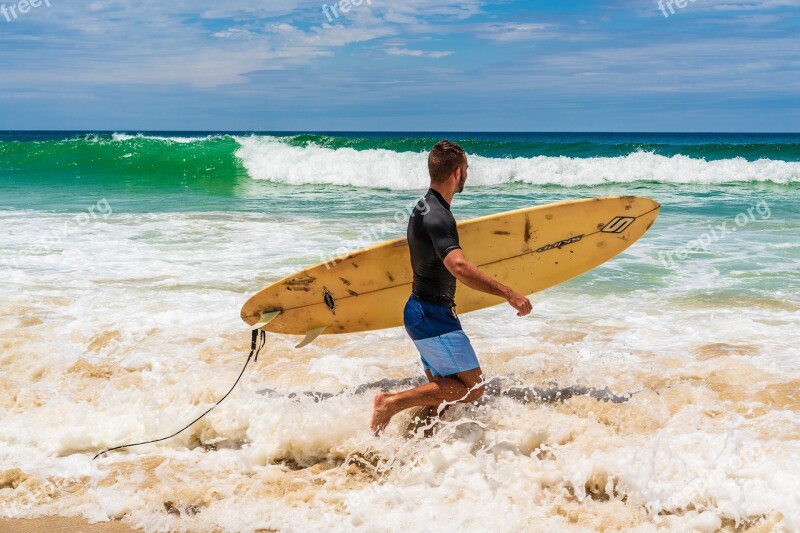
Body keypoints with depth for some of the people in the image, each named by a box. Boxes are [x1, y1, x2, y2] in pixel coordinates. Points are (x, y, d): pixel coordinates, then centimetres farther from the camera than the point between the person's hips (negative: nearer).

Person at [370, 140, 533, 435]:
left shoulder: (424, 207, 11)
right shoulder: (437, 216, -22)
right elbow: (458, 267, -38)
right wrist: (508, 293, -39)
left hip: (421, 310, 10)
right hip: (433, 316, -10)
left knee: (441, 389, 16)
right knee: (472, 386, -7)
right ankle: (391, 403, -11)